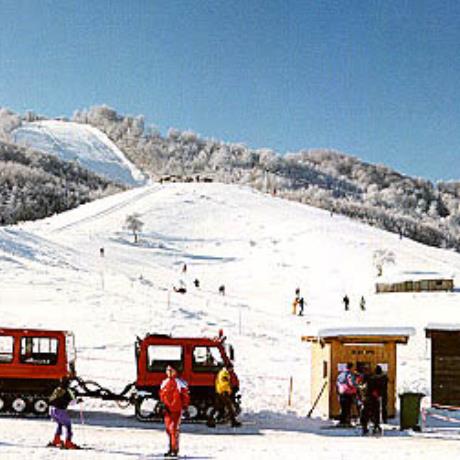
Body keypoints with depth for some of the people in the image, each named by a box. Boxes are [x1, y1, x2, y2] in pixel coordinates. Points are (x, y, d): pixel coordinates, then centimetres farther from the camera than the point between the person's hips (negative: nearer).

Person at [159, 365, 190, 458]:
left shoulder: (179, 382, -5)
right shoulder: (164, 383, 13)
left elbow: (185, 395, -4)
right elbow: (162, 394, 21)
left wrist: (185, 406, -6)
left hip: (177, 409, -6)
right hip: (167, 409, 6)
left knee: (174, 428, -9)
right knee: (168, 428, 9)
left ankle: (175, 449, -5)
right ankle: (170, 448, 20)